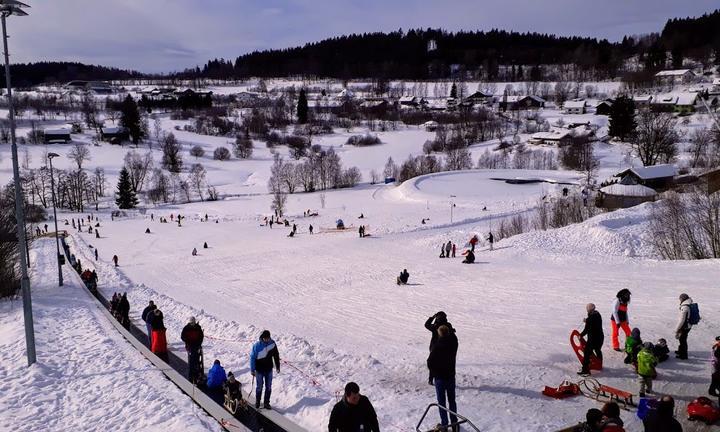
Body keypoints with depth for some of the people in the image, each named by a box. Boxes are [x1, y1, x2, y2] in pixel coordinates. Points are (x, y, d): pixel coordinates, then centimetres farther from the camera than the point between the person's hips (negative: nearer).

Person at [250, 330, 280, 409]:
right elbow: (252, 357, -9)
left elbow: (276, 355, 5)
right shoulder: (257, 345, -16)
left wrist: (277, 366, 9)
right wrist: (252, 370, -7)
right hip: (259, 370, -3)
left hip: (269, 370, 3)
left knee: (269, 387, 8)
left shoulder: (272, 343, -7)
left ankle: (266, 403, 21)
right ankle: (257, 402, 28)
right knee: (259, 387, 8)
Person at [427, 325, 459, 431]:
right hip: (451, 376, 4)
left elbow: (430, 362, -17)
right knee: (452, 400, 17)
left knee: (441, 402, 7)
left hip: (439, 377, -4)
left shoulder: (437, 346, -22)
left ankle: (444, 425, 12)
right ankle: (454, 423, 24)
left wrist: (433, 372, 1)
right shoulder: (453, 342, -10)